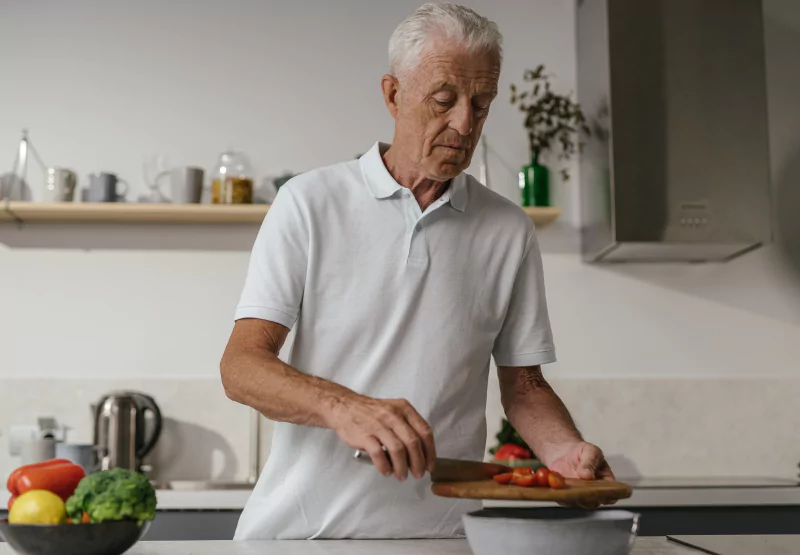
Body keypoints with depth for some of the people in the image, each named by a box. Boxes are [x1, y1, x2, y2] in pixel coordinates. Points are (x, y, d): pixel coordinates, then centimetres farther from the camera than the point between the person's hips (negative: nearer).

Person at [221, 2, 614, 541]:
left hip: (437, 530, 2)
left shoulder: (509, 231, 7)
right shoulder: (310, 202, 0)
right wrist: (344, 407, -23)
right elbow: (241, 366, -6)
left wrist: (567, 450, -7)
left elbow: (523, 386, 13)